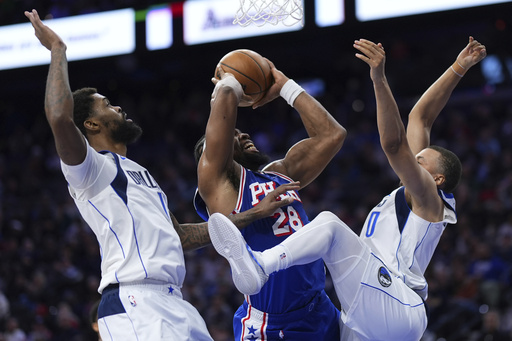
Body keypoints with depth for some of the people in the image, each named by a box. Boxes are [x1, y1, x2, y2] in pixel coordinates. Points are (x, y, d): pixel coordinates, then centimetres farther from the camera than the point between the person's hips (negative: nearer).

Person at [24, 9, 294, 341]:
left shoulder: (139, 173, 30)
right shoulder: (90, 167, 1)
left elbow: (180, 236, 33)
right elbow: (59, 118, -20)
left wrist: (254, 214, 32)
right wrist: (58, 49, -8)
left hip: (174, 302, 9)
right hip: (134, 304, -9)